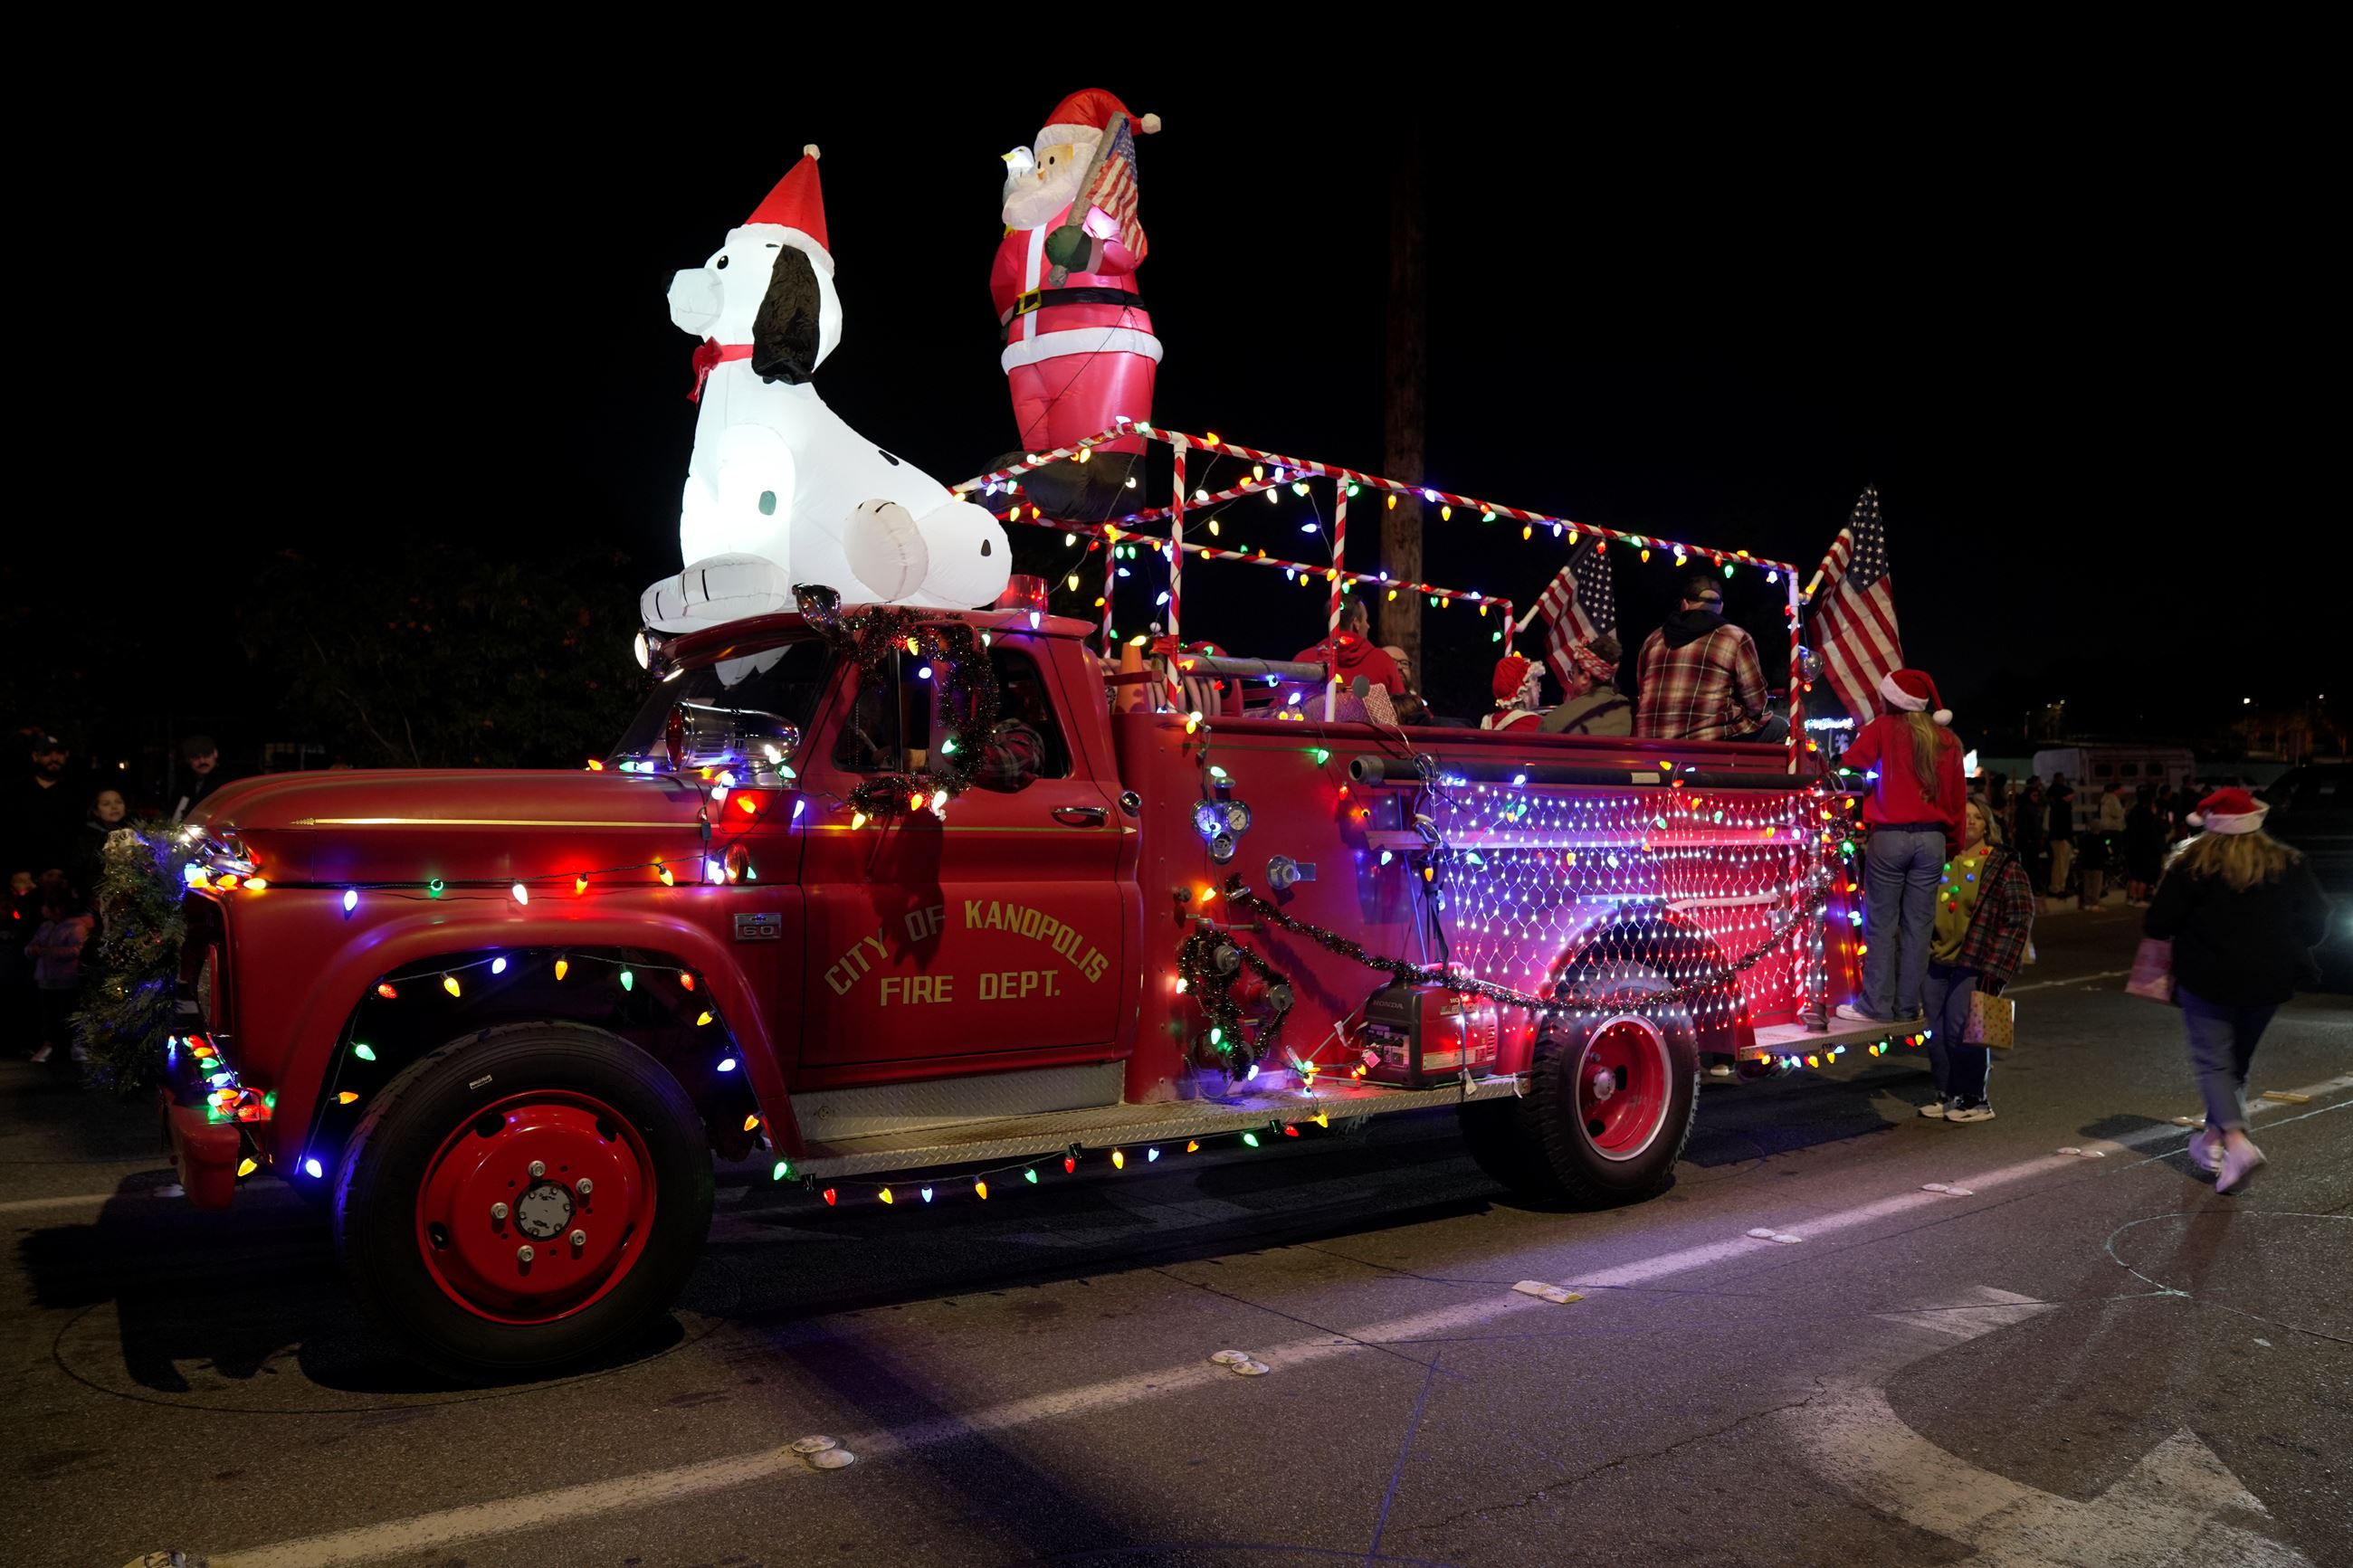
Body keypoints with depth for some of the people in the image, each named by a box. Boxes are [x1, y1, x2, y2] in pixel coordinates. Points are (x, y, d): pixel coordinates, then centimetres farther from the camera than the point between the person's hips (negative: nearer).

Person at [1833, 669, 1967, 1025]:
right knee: (1917, 925, 6)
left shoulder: (1882, 729, -1)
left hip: (1889, 836, -3)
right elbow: (1956, 796, 12)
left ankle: (1877, 1006, 1)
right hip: (1933, 839, 3)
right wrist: (1952, 843, 18)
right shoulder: (1947, 741, 9)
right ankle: (1907, 1007, 10)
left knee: (1882, 925, 1)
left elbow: (1851, 765, -4)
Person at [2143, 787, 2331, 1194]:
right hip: (2268, 981, 4)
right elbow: (2316, 921, 4)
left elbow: (2157, 925, -13)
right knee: (2236, 1060, 18)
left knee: (2213, 1061, 0)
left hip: (2208, 978, -4)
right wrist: (2281, 949, 20)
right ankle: (2213, 1138, 24)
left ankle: (2236, 1140, -20)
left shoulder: (2192, 864, -11)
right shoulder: (2288, 864, 2)